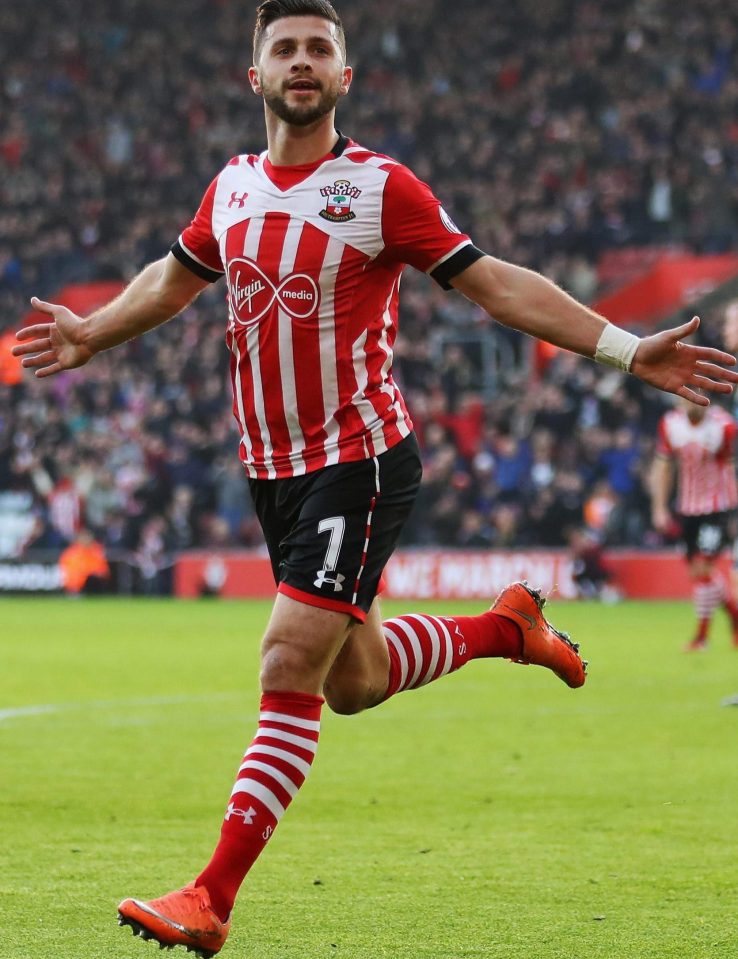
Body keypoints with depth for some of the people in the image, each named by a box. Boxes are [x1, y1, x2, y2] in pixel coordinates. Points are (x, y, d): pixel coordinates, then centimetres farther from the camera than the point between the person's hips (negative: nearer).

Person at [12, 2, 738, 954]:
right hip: (272, 470, 6)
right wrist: (90, 335, 29)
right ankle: (505, 625, 41)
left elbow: (495, 284, -8)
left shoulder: (380, 187, -9)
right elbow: (174, 279, 28)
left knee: (290, 669, -15)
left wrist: (627, 349, -14)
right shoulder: (231, 187, 7)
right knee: (351, 681, 14)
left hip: (360, 458, -6)